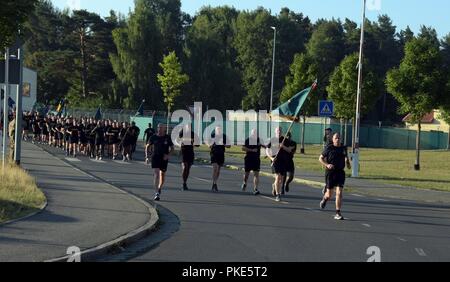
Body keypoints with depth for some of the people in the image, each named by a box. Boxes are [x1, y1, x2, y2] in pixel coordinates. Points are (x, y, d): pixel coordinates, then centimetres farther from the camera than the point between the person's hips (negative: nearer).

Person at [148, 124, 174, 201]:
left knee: (162, 174, 14)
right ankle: (157, 193, -19)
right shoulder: (153, 137, 0)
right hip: (155, 157, -1)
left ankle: (160, 188, 39)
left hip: (164, 158, 1)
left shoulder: (167, 138, -2)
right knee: (156, 174, -14)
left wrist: (168, 155, -12)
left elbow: (172, 148, 4)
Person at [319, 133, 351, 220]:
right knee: (329, 194, 4)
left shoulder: (343, 148, 7)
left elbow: (346, 157, 25)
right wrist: (327, 165, -14)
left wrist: (348, 163, 5)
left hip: (340, 173, 2)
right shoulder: (329, 148, -4)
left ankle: (338, 213, -6)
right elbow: (320, 158, 2)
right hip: (330, 173, -2)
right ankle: (324, 199, 42)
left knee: (339, 193, -10)